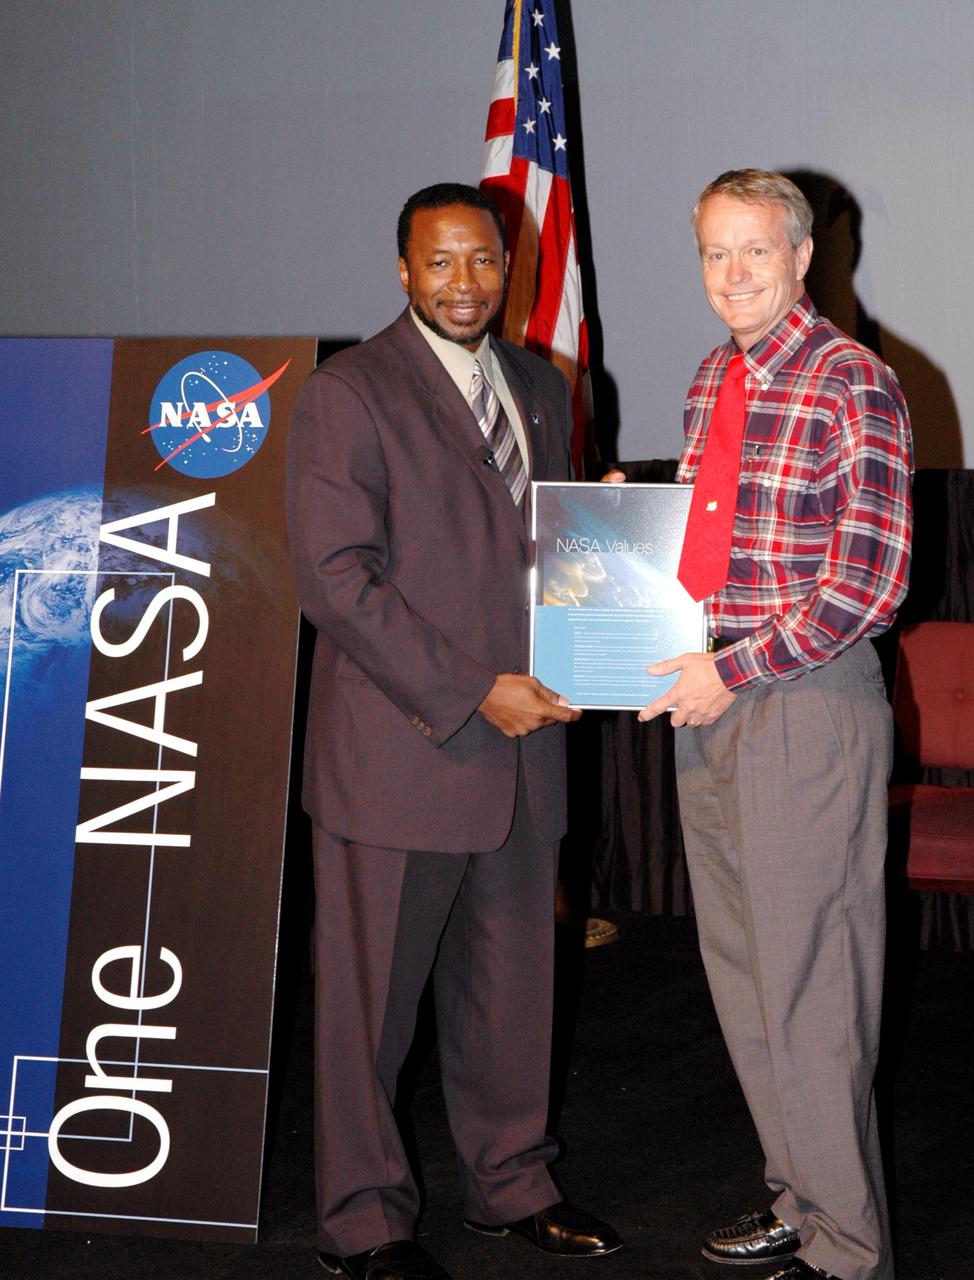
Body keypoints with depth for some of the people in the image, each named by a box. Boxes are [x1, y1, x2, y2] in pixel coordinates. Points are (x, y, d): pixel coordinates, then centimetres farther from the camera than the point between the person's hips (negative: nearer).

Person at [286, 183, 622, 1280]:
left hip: (520, 740, 6)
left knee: (511, 983, 15)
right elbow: (336, 578, -15)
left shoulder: (541, 388, 14)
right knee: (369, 995, 4)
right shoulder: (347, 394, -8)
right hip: (397, 751, -6)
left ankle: (509, 1181, 32)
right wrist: (471, 693, -16)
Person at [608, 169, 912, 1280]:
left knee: (810, 981, -2)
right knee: (740, 974, 14)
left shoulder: (851, 383, -11)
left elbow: (868, 580, -16)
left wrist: (732, 670, -16)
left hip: (807, 701, -8)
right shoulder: (710, 380, 13)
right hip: (707, 700, 8)